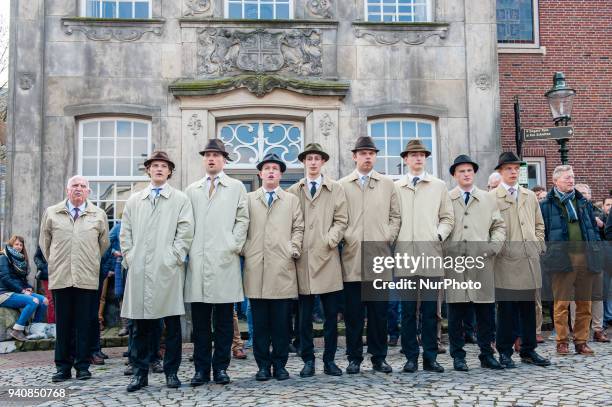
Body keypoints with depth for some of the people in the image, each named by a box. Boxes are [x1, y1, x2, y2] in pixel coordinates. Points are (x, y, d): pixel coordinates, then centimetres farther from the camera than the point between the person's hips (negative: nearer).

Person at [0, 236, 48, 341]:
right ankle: (17, 330, -23)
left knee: (44, 301, -12)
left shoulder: (20, 259, 18)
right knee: (33, 301, -30)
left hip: (18, 292, 7)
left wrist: (28, 288, 1)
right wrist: (22, 290, -16)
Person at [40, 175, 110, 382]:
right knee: (62, 323, 5)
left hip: (87, 277, 0)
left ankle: (83, 366, 11)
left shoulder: (99, 215, 8)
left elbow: (103, 243, 13)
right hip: (60, 277, 1)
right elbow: (44, 242, 16)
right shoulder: (51, 213, 9)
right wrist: (55, 263, 15)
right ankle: (63, 366, 13)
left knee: (84, 323, 3)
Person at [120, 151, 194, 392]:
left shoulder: (180, 200, 7)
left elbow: (185, 233, 0)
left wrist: (175, 257, -7)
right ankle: (140, 372, 12)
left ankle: (171, 372, 11)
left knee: (172, 324, 2)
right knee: (140, 324, 4)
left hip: (168, 270, -2)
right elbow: (125, 233, 15)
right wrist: (129, 258, 5)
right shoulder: (134, 200, 17)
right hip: (139, 270, 3)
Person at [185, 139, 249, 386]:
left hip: (225, 260, -2)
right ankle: (201, 368, 10)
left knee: (223, 319, 1)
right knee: (200, 320, 4)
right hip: (197, 261, 2)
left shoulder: (236, 188, 11)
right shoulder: (192, 190, 17)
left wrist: (234, 246, -5)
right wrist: (187, 250, 2)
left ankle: (220, 367, 9)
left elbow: (242, 220, 5)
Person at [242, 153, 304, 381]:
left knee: (281, 321, 1)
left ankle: (280, 364, 11)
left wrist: (294, 249, -3)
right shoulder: (248, 199, 14)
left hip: (282, 267, 0)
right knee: (260, 322, 3)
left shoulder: (291, 200, 16)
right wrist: (245, 251, -1)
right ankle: (263, 365, 11)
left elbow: (298, 228, 10)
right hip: (255, 268, 0)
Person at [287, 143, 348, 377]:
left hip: (327, 259, 0)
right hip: (303, 260, 0)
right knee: (305, 316, 4)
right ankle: (308, 360, 13)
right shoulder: (293, 191, 11)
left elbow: (341, 220, 4)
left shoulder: (336, 189, 11)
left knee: (331, 314, 3)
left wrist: (329, 240, -9)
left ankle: (329, 360, 14)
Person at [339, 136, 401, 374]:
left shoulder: (387, 184, 13)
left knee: (379, 312, 5)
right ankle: (354, 358, 13)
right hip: (352, 258, -1)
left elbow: (395, 216, 11)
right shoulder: (342, 185, 9)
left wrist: (388, 238, -2)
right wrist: (345, 238, -7)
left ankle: (379, 357, 15)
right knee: (353, 313, 3)